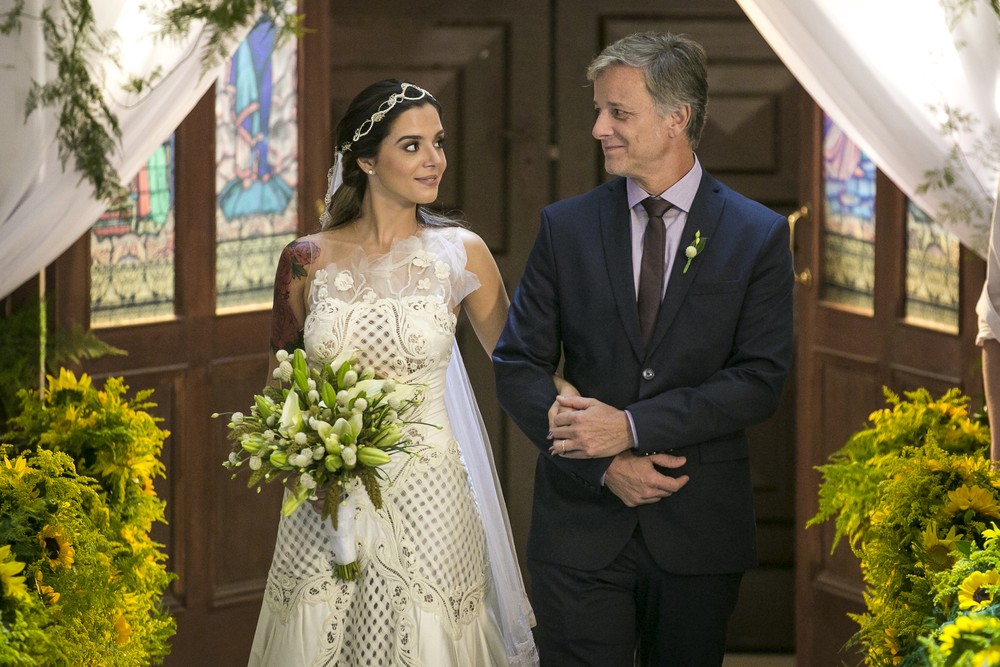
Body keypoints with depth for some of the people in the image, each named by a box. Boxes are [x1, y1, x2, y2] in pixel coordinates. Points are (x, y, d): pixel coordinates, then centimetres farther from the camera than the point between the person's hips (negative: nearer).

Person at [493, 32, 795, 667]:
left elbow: (760, 380, -8)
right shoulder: (567, 227, 4)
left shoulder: (759, 235, -1)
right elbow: (517, 368, 2)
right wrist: (606, 466, -11)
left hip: (699, 534, -1)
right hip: (581, 523, 1)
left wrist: (632, 426, -16)